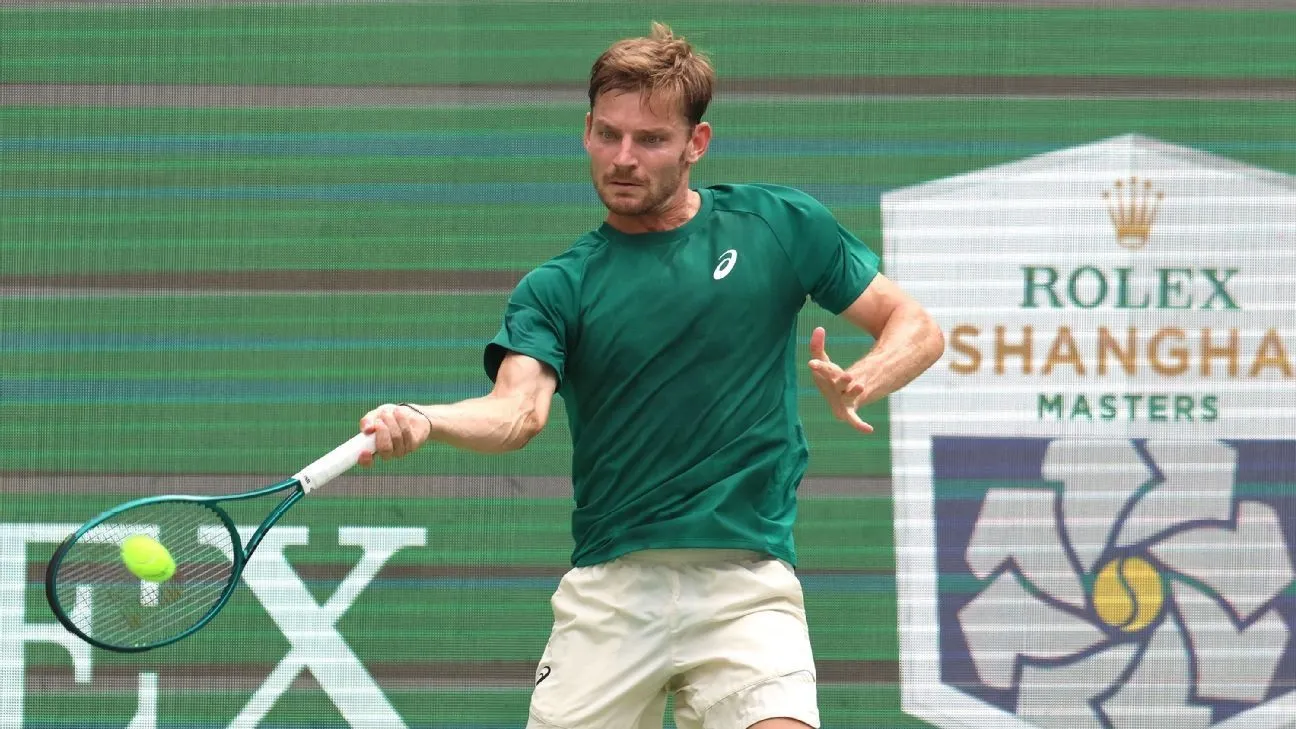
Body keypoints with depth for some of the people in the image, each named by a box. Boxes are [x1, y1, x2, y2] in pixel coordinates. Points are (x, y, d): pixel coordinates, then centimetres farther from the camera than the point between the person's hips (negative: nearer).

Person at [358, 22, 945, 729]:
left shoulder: (780, 226, 7)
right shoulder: (556, 288, 6)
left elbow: (914, 327, 10)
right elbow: (518, 409, -11)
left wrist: (859, 384, -12)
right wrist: (420, 421, -33)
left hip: (745, 582, -2)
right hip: (607, 589, 2)